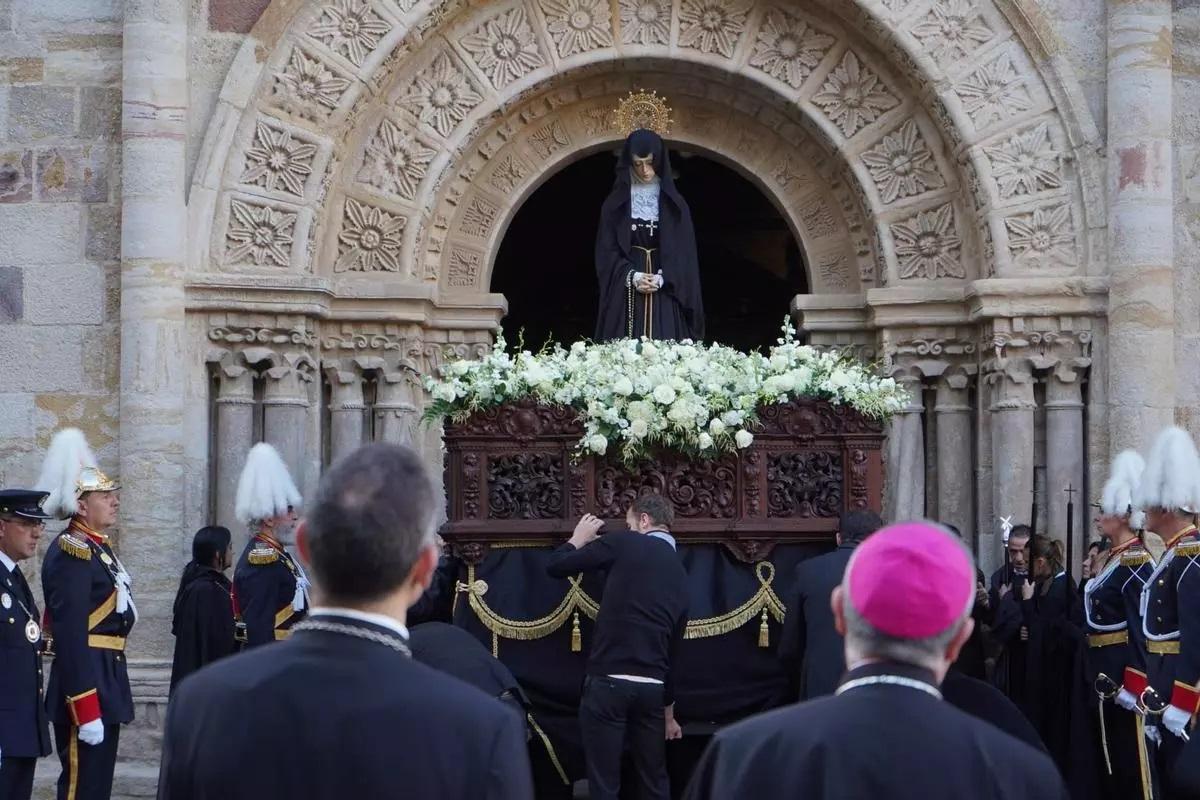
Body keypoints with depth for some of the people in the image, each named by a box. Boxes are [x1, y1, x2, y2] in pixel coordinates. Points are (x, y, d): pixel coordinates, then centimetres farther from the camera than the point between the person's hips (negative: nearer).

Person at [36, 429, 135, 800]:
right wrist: (86, 709, -25)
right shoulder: (72, 551, -16)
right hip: (86, 685, -10)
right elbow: (70, 635, -22)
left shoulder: (96, 547, 15)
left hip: (106, 684, 10)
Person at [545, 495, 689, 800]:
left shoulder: (624, 544, -1)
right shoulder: (680, 574, 17)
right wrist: (668, 712, 29)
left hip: (608, 683, -5)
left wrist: (579, 538, 21)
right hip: (651, 688, 5)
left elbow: (556, 566, 1)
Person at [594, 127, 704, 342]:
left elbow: (684, 252, 2)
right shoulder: (616, 204, 5)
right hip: (625, 296, 0)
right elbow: (607, 251, 2)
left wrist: (662, 279, -13)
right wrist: (632, 276, -12)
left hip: (665, 296, 0)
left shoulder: (674, 204, 6)